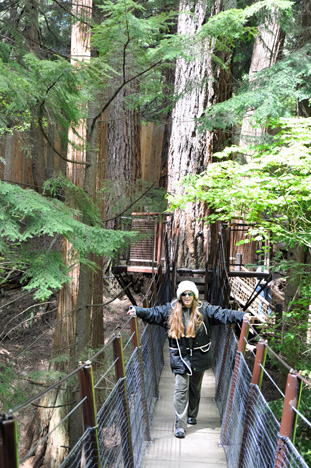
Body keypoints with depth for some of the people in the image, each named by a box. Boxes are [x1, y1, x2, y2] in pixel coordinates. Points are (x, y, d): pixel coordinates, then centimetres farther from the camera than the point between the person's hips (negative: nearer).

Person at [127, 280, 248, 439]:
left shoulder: (203, 309, -4)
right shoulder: (170, 310, -1)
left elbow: (222, 314, -10)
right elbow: (153, 313, -1)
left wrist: (243, 316, -20)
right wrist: (137, 310, -15)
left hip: (199, 356, 1)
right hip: (180, 356, -1)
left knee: (195, 388, 16)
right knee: (181, 390, -6)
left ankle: (192, 415, 39)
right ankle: (180, 425, -4)